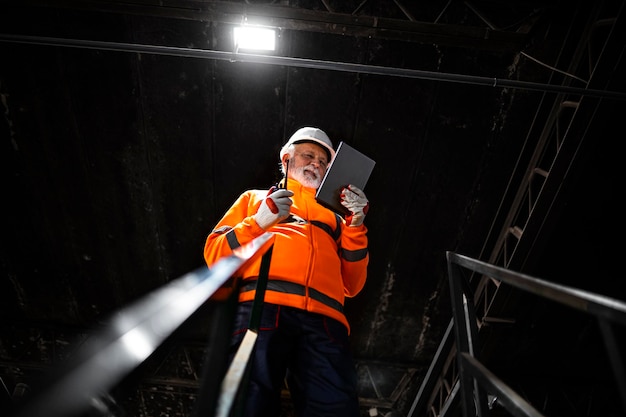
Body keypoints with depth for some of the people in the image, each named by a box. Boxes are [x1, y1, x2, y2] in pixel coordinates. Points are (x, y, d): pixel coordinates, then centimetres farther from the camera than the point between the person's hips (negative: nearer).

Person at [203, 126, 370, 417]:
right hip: (265, 305, -1)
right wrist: (258, 223, 1)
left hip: (324, 318, 2)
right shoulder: (256, 197, 28)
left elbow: (352, 286, 20)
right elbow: (214, 255, 16)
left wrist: (355, 224, 9)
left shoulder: (333, 216, 30)